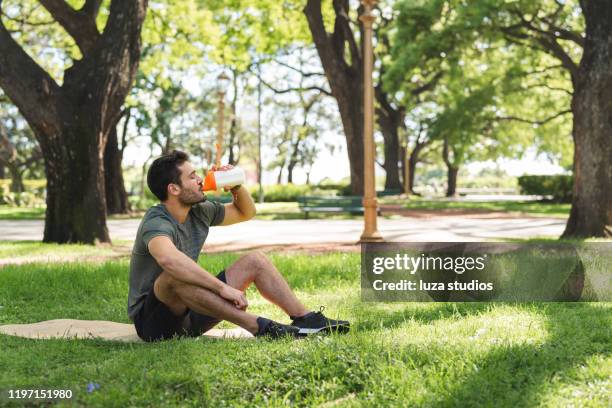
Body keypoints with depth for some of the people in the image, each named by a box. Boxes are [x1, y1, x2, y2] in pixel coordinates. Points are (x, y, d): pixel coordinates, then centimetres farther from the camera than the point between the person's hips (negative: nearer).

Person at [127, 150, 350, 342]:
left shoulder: (199, 212, 4)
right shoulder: (156, 223, -23)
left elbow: (246, 212, 21)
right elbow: (168, 259, -47)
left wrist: (237, 187, -1)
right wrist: (223, 287, -47)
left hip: (188, 314, 9)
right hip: (153, 320, -8)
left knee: (254, 261, 2)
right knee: (175, 274, -40)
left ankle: (307, 319, -9)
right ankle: (259, 327, -41)